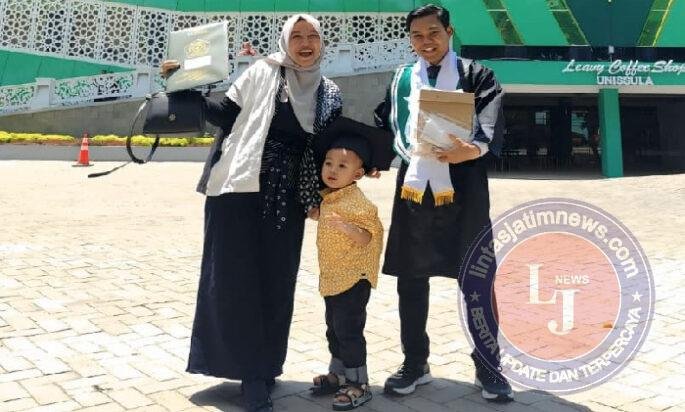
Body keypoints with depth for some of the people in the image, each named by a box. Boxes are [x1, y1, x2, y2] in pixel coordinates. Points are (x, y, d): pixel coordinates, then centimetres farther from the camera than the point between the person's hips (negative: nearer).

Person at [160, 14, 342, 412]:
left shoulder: (330, 94, 10)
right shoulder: (262, 73, 1)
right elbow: (227, 114, 0)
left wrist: (319, 196, 4)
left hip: (286, 201, 3)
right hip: (240, 190, -3)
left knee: (276, 283, 6)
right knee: (233, 278, -2)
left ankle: (262, 368, 21)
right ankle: (251, 369, 11)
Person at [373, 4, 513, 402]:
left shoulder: (476, 75, 4)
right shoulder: (401, 79, 15)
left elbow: (491, 125, -9)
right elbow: (383, 124, 15)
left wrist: (473, 149, -29)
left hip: (463, 187, -3)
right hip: (413, 188, 3)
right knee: (411, 278, 8)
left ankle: (488, 365, 17)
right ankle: (415, 363, 24)